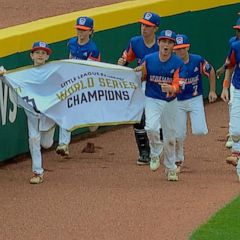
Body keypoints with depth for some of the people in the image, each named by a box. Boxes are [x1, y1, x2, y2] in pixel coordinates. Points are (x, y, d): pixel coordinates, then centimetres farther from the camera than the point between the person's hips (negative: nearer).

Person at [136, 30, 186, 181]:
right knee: (151, 127, -26)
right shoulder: (149, 59, -7)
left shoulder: (178, 63, -11)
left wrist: (171, 88, -41)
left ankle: (171, 168, 30)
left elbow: (178, 86, -19)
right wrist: (140, 71, -16)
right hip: (152, 100, 0)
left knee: (170, 136, 10)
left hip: (170, 102, 1)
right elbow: (143, 78, 7)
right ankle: (156, 153, 3)